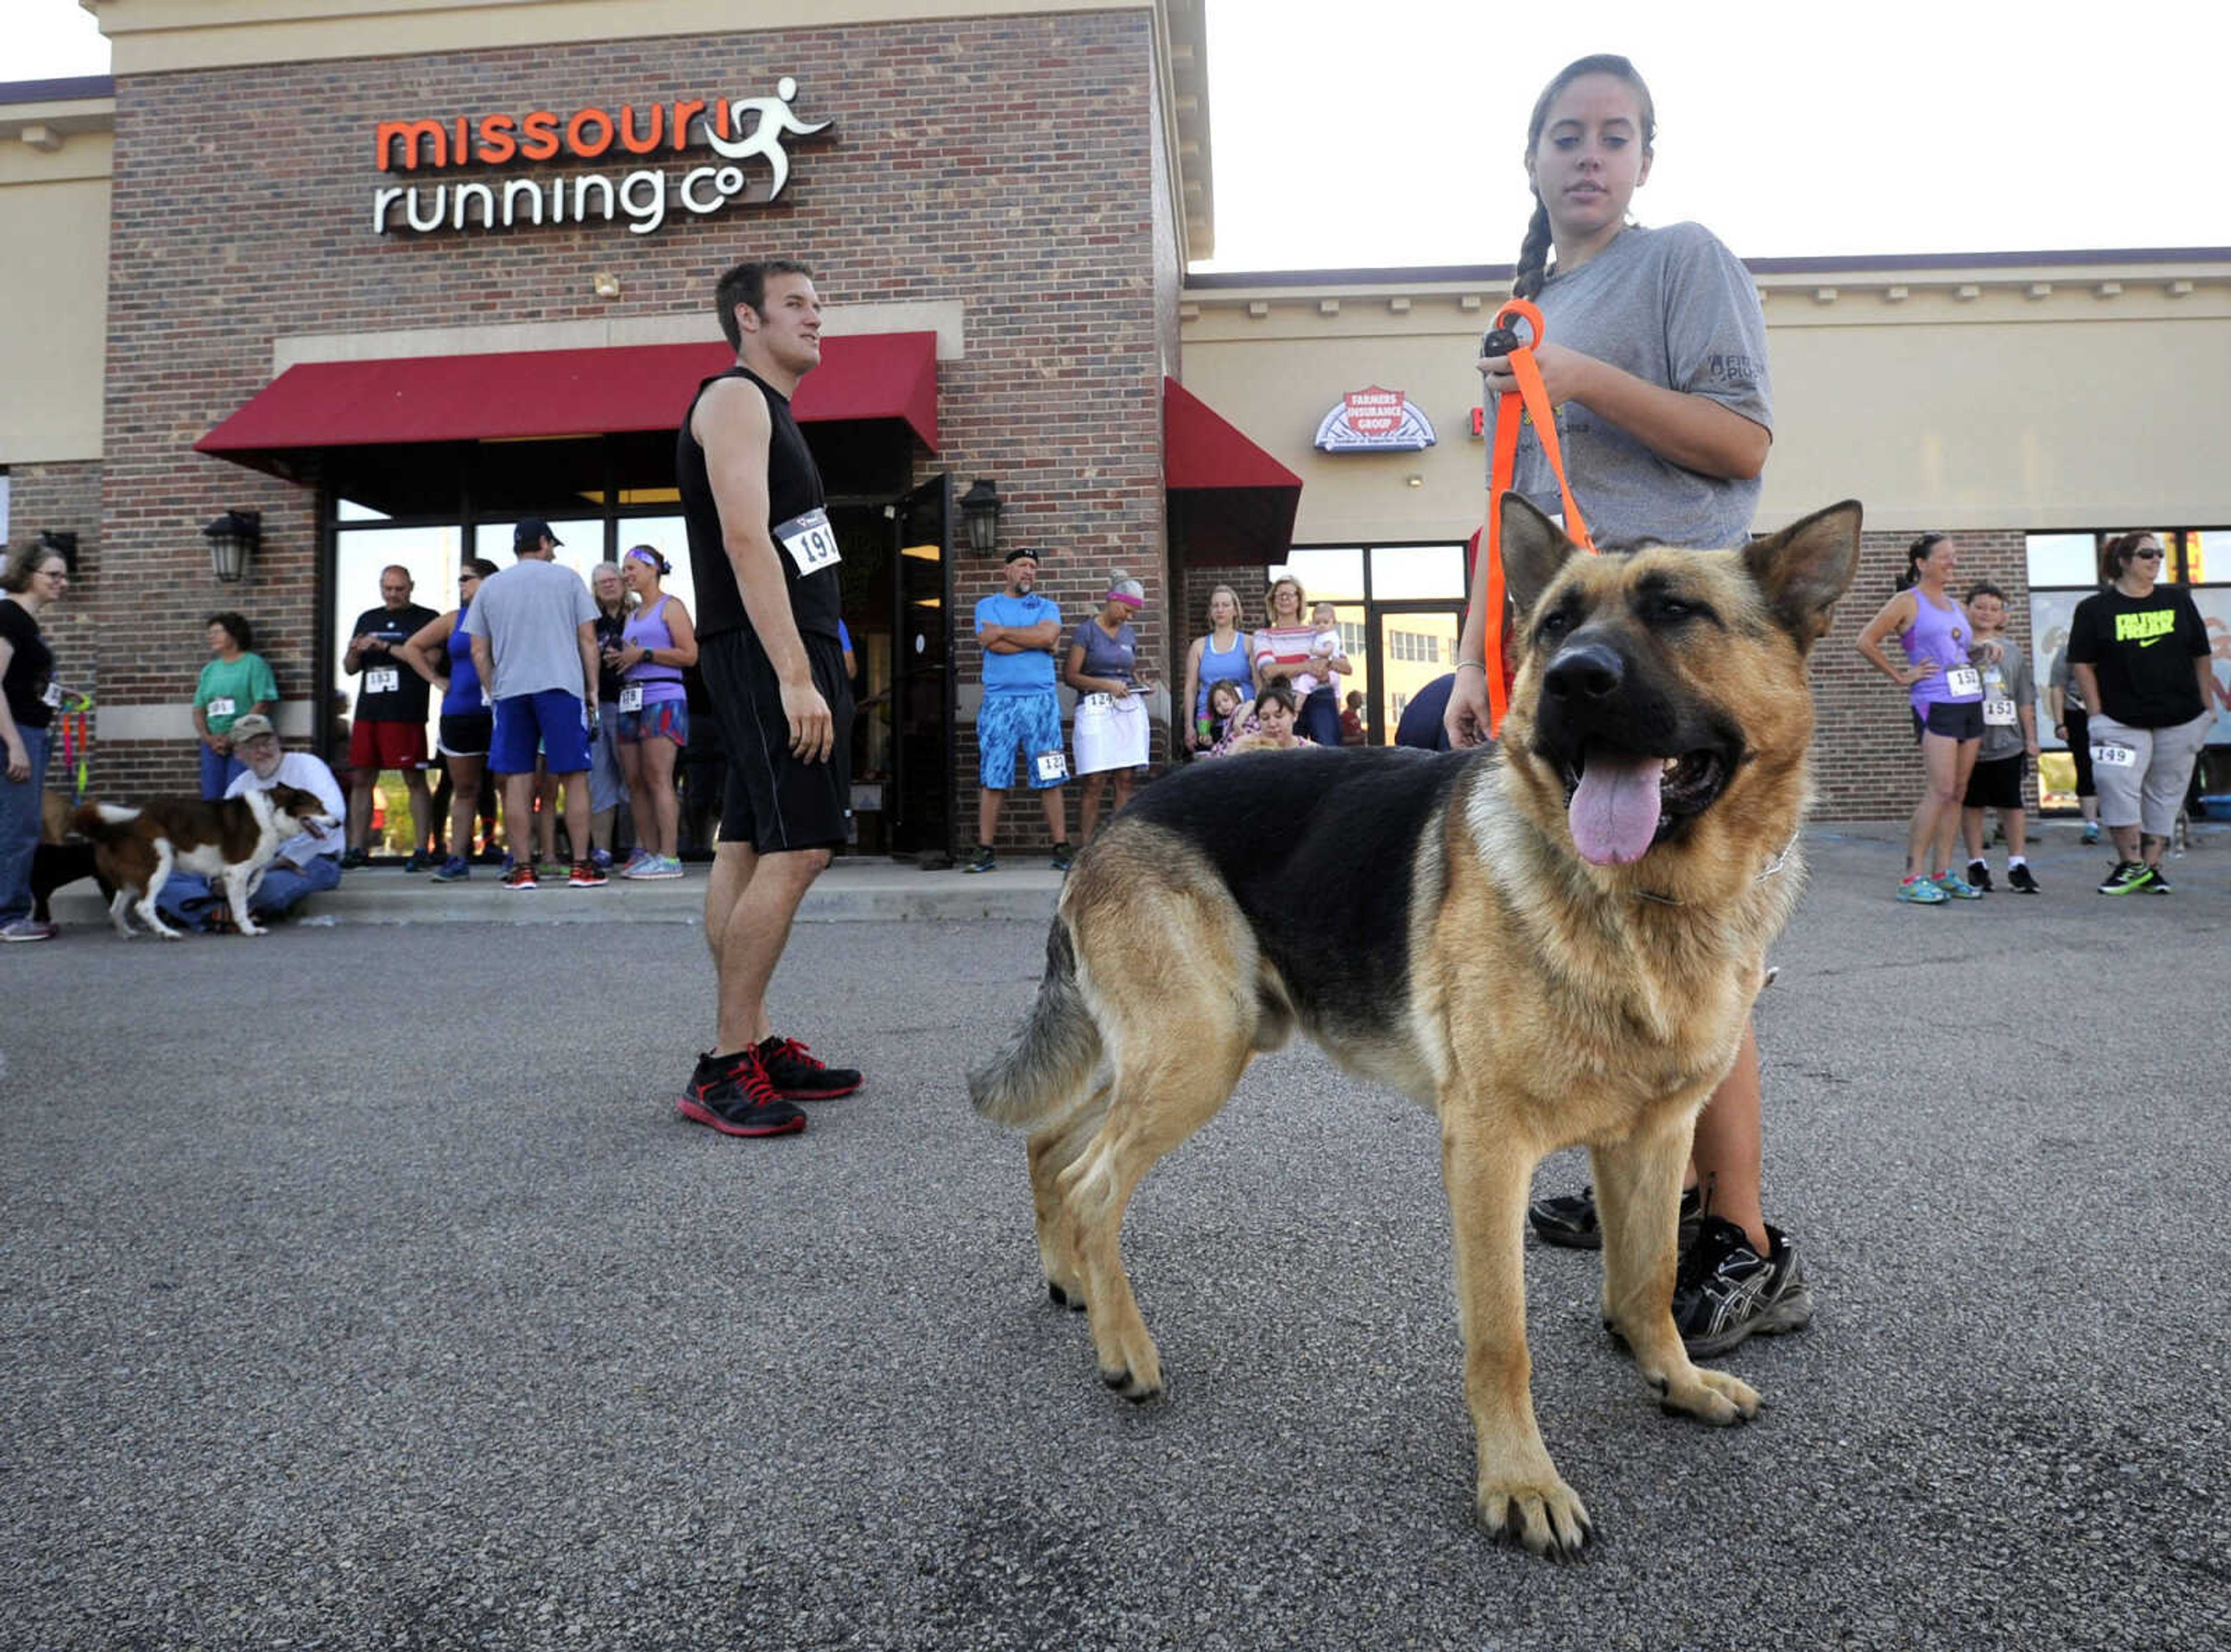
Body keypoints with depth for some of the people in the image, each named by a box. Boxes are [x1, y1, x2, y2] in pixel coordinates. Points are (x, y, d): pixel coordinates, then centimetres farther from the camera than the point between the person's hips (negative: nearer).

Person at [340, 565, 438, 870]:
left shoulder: (427, 619, 3)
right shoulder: (367, 619, 19)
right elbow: (350, 669, 21)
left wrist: (386, 646, -13)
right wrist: (355, 651, -1)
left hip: (407, 714, -6)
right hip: (368, 712, 6)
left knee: (415, 780, -4)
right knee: (361, 780, 5)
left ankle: (421, 850, -2)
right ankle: (357, 849, 12)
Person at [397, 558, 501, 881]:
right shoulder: (454, 620, 13)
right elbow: (412, 647, 22)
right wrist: (436, 680, 11)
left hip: (499, 712, -5)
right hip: (459, 715, 5)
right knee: (464, 789, 9)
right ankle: (457, 858, 13)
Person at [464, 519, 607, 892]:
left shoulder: (489, 587, 14)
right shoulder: (567, 578, 7)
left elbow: (479, 654, 11)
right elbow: (588, 640, 4)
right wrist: (593, 688, 9)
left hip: (509, 690, 3)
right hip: (561, 686, -2)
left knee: (517, 781, 3)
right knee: (574, 777, 0)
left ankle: (522, 868, 2)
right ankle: (582, 866, -2)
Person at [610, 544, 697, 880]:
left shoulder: (670, 606, 2)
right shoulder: (633, 614, 25)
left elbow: (690, 655, -8)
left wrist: (643, 654, -11)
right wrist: (618, 658, 11)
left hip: (663, 698, -8)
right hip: (631, 701, 8)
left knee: (658, 779, -13)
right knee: (635, 782, 3)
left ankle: (669, 857, -14)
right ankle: (648, 853, 6)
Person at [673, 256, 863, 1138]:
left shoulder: (768, 409, 25)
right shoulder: (734, 397, -6)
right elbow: (745, 541, -19)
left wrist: (811, 668, 20)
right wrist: (795, 676, -27)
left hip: (791, 651, 10)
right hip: (769, 652, -10)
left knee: (748, 848, 9)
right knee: (796, 850, -15)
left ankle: (756, 1043, 14)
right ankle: (725, 1067, -11)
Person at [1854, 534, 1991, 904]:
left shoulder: (1956, 606, 20)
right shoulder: (1908, 602, -2)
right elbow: (1865, 642, -9)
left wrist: (1987, 646, 13)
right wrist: (1900, 676, -8)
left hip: (1971, 701, 8)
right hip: (1936, 704, -8)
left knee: (1958, 792, 6)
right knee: (1941, 790, -15)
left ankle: (1942, 873, 11)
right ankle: (1913, 877, -12)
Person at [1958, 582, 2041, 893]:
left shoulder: (2011, 650, 10)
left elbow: (2025, 700, 12)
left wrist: (2031, 739, 9)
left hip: (2007, 742, 2)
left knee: (2011, 803, 2)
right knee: (1971, 804, 6)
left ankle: (2018, 864, 8)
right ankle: (1977, 864, 15)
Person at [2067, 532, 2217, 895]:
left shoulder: (2178, 600, 9)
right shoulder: (2095, 609, -1)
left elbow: (2200, 655, 13)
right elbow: (2081, 664, -2)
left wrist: (2208, 706, 8)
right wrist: (2097, 714, -8)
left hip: (2181, 718, 3)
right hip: (2123, 719, -3)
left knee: (2165, 793, 6)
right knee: (2116, 784, -15)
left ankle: (2152, 866, 14)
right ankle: (2130, 864, -4)